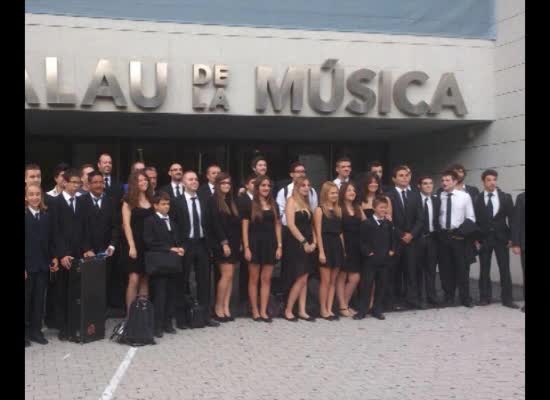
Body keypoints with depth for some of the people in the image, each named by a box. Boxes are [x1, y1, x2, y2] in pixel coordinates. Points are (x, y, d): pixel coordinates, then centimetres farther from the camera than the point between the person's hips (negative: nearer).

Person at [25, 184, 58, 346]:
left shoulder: (47, 216, 7)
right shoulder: (25, 215, -8)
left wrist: (53, 258, 0)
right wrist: (23, 267, -14)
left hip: (43, 264, 4)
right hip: (27, 265, -4)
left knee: (39, 298, 8)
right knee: (26, 299, 4)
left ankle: (36, 330, 17)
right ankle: (26, 332, 14)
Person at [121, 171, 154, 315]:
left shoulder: (151, 200, 12)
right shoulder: (129, 201, -1)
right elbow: (126, 225, -7)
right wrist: (132, 246, -14)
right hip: (135, 243, -4)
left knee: (146, 279, 7)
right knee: (134, 279, -10)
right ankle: (130, 313, -4)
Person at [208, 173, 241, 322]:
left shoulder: (231, 201, 16)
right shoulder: (213, 200, -5)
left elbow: (237, 223, 15)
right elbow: (215, 223, -12)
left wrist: (239, 242, 8)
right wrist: (224, 243, -17)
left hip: (233, 243, 7)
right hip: (221, 244, -7)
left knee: (230, 276, 4)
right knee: (227, 275, -11)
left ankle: (226, 308, 6)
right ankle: (218, 308, -2)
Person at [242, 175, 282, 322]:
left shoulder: (273, 205, 10)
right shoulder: (250, 205, -2)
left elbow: (277, 226, 11)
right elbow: (245, 228, -4)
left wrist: (279, 246, 4)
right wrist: (246, 247, -11)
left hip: (270, 244, 4)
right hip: (255, 244, -4)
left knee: (266, 279, 5)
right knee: (254, 279, 3)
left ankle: (263, 311, 10)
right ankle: (255, 311, 10)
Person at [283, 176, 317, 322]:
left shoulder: (307, 203, 17)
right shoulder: (292, 201, -6)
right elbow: (291, 224, -15)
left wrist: (314, 242, 2)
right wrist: (304, 242, -16)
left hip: (308, 245, 7)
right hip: (296, 244, -7)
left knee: (304, 279, 7)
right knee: (300, 279, -8)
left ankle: (302, 311, 11)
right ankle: (288, 310, 2)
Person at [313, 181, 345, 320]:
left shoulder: (338, 210, 11)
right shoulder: (319, 210, -5)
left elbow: (340, 232, 12)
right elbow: (318, 233, -10)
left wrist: (343, 249, 7)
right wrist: (321, 252, -15)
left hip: (337, 246, 6)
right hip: (326, 246, -6)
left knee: (333, 280, 7)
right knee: (325, 280, -1)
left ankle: (329, 309, 13)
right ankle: (323, 310, 8)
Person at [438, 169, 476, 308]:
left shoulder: (464, 196, -2)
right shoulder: (438, 197, 0)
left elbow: (470, 218, 0)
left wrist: (462, 230, -14)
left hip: (459, 235, -1)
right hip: (443, 235, 2)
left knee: (462, 267, 3)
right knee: (445, 267, 8)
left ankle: (465, 298, 13)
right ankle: (449, 297, 19)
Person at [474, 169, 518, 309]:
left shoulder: (506, 197, 3)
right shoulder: (477, 199, 0)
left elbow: (511, 218, 3)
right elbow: (474, 220, 1)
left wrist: (511, 237, -3)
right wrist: (475, 239, -4)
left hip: (501, 238, 0)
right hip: (484, 239, 0)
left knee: (504, 269, 0)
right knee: (484, 270, 4)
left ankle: (507, 298, 6)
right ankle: (485, 297, 11)